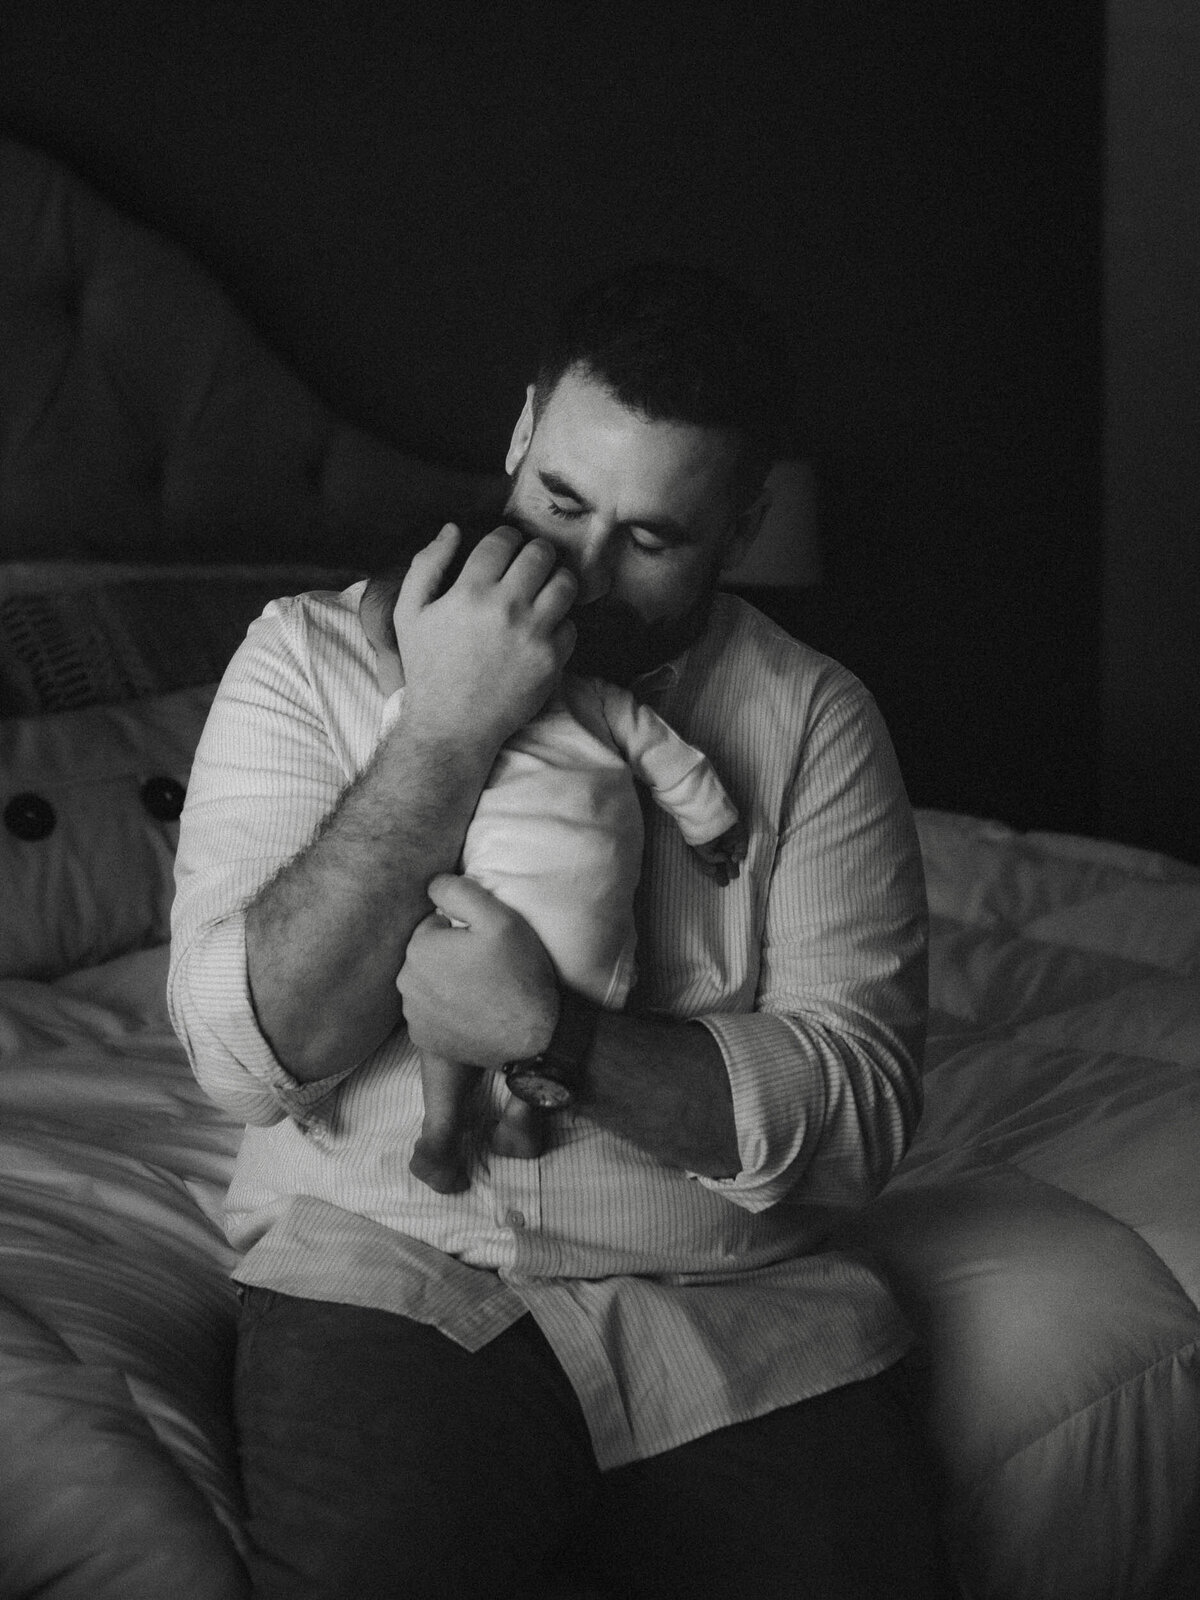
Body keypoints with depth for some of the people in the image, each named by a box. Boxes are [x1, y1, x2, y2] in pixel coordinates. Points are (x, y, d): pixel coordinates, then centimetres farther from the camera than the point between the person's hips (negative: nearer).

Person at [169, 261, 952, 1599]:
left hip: (735, 1298, 2)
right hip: (388, 1268, -1)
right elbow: (243, 1057, -11)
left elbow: (860, 1111, -7)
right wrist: (442, 737, -19)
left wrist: (554, 1033, -21)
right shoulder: (314, 658, 0)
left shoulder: (812, 720, 2)